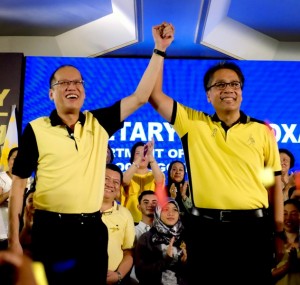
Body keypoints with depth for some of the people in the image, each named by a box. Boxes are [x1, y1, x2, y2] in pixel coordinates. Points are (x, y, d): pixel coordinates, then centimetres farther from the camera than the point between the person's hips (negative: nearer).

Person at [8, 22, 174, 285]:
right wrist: (14, 239, -5)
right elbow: (19, 184, 1)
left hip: (91, 229, 3)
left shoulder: (98, 124, 8)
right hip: (50, 229, -2)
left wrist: (159, 50, -4)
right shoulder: (36, 129, 0)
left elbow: (140, 97, 2)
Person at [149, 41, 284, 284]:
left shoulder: (263, 130, 7)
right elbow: (155, 95, 0)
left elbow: (274, 182, 10)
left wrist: (278, 232, 6)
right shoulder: (193, 123, 6)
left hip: (253, 227, 1)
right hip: (207, 227, 0)